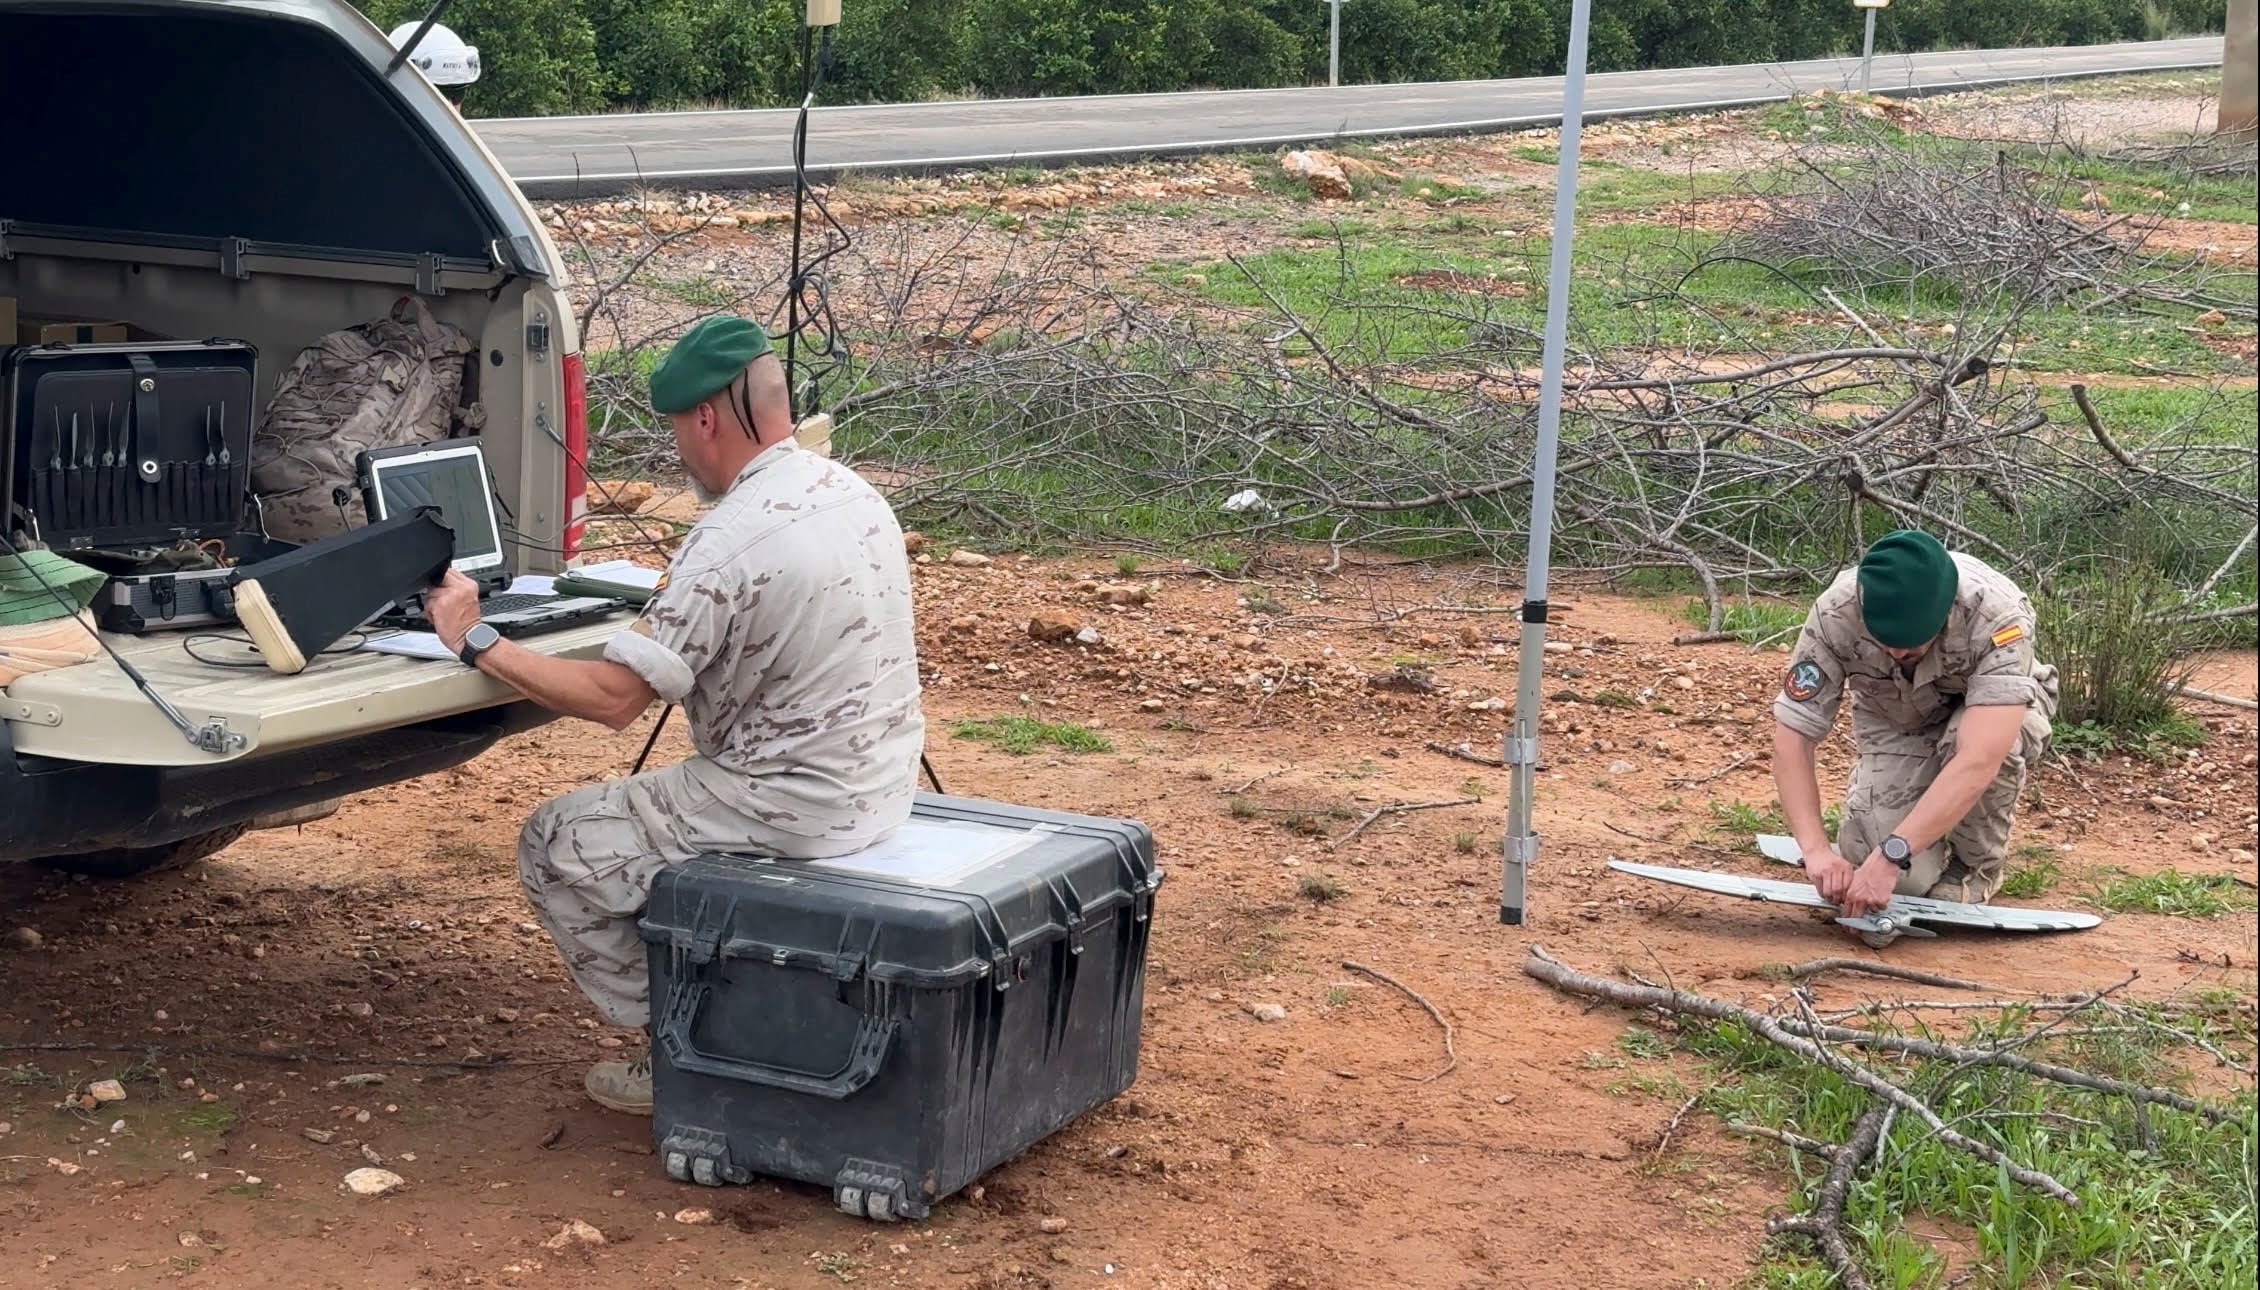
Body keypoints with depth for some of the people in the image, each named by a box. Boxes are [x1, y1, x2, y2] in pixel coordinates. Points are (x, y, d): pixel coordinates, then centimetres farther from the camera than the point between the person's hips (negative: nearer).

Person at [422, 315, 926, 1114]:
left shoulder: (731, 542, -23)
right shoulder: (853, 492, 4)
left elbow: (612, 698, -22)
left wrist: (475, 645, -13)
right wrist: (671, 603, 19)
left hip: (799, 807, -9)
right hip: (883, 780, 9)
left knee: (556, 847, 4)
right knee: (654, 804, 29)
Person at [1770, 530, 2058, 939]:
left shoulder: (1997, 615, -38)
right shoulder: (1835, 613, -31)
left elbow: (1978, 761, -46)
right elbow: (1792, 736, -25)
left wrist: (1890, 856, -51)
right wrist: (1816, 851, -38)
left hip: (1990, 713, -2)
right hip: (1895, 725, 2)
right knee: (1906, 879, -20)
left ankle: (1977, 866, -4)